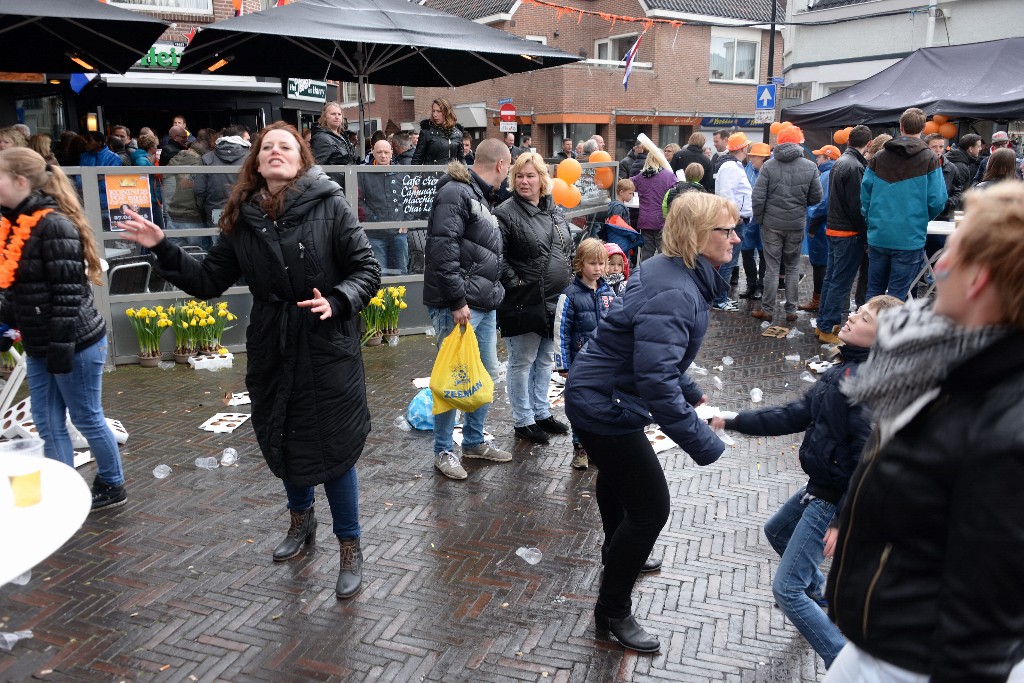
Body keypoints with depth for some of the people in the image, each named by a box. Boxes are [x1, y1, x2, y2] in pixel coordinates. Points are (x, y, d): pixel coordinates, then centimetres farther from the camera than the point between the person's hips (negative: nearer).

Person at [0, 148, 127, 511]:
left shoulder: (55, 226, -18)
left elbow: (68, 295, -21)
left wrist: (62, 348, -22)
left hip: (75, 344, -8)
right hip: (38, 347, 8)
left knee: (87, 419, 6)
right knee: (48, 425, 11)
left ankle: (113, 487, 25)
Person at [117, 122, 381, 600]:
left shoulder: (330, 206, -10)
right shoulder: (242, 218, 2)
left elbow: (367, 270, -8)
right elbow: (208, 281, 5)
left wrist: (337, 301, -24)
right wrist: (163, 250, -6)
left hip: (327, 351, -4)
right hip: (271, 351, 4)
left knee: (333, 449, 3)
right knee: (282, 443, 18)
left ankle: (350, 548, 22)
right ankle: (301, 520, 45)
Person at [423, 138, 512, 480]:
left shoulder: (480, 195, 18)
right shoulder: (455, 192, -14)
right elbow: (443, 250, -23)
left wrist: (493, 293, 17)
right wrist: (457, 301, -23)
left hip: (485, 305, 10)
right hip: (458, 307, -10)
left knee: (487, 374, 16)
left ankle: (474, 441, 31)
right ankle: (443, 450, 14)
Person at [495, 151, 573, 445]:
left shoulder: (555, 210, 11)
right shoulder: (506, 213, -11)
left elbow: (569, 250, 19)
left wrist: (567, 283, 12)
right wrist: (515, 284, -17)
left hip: (555, 302, 7)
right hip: (524, 303, -7)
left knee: (545, 360, 18)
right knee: (522, 363, 5)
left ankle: (542, 413, 33)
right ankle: (523, 421, 17)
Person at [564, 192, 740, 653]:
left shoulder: (669, 271, 3)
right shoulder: (675, 294, -29)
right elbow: (657, 381, -37)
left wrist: (689, 390, 19)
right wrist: (702, 443, -33)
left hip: (597, 395, 11)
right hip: (606, 407, -11)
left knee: (618, 473, 31)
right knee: (651, 507, -3)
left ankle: (618, 555, 59)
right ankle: (613, 612, 15)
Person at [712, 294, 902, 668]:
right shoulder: (846, 369, 4)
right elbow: (796, 414, 7)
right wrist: (733, 422, 4)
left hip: (834, 498, -10)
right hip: (820, 485, 10)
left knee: (787, 588, -6)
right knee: (776, 531, 32)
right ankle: (819, 598, 53)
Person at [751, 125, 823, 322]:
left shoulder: (769, 165, -7)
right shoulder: (810, 167, -3)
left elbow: (758, 196, -10)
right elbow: (816, 197, 1)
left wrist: (759, 218, 4)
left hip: (772, 223, -1)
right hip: (797, 224, 1)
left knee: (772, 267, 5)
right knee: (793, 267, 12)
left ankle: (767, 310, 10)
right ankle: (791, 310, 16)